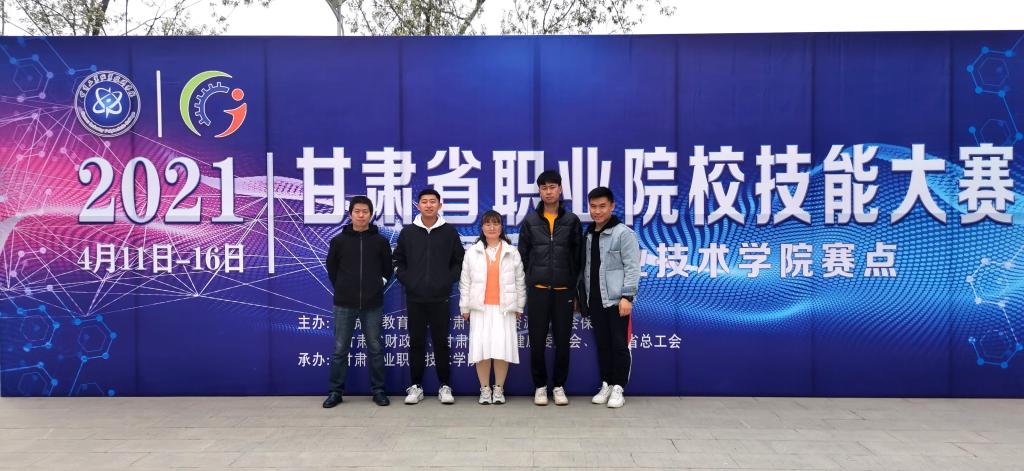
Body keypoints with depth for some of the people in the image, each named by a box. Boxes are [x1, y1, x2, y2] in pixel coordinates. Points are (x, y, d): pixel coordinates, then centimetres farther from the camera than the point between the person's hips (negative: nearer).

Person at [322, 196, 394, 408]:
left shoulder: (380, 241, 1)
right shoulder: (339, 241, 1)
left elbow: (388, 269, 10)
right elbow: (331, 268, 11)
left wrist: (377, 286, 6)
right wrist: (342, 288, 9)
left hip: (373, 304, 0)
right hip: (344, 304, 0)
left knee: (375, 348, 7)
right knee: (340, 349, 6)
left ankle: (378, 390, 17)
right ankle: (335, 391, 16)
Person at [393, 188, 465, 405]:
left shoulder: (449, 232, 2)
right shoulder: (407, 232, 5)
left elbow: (459, 261, 7)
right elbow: (398, 261, 11)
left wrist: (448, 280, -3)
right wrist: (406, 280, 0)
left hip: (440, 298, -1)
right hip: (414, 298, 1)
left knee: (441, 342, 4)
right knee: (416, 342, 7)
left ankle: (445, 386, 15)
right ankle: (416, 386, 17)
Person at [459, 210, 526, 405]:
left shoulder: (512, 253, 7)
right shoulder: (472, 252, 7)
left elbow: (520, 281, 9)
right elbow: (465, 282, 8)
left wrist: (519, 306, 8)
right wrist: (465, 307, 6)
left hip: (504, 309, 0)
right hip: (480, 308, 0)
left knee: (503, 348, -5)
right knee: (482, 348, -4)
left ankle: (499, 389, 10)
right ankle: (485, 389, 10)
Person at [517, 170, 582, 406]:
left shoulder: (572, 220, 4)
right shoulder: (530, 221, 4)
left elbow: (577, 257, 6)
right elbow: (522, 255, 7)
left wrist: (574, 286, 4)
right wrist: (528, 282, 3)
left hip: (564, 290, 0)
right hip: (537, 290, 0)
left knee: (562, 342, 5)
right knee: (537, 342, 4)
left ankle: (559, 386, 20)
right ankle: (540, 386, 18)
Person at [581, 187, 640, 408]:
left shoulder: (623, 233, -6)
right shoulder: (588, 235, 13)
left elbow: (632, 267, -11)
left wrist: (627, 296, -17)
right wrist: (583, 295, 13)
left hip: (616, 300, -6)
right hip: (595, 300, 6)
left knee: (619, 345, 0)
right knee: (602, 344, 11)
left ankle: (618, 388, 9)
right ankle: (606, 384, 22)